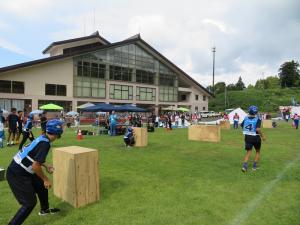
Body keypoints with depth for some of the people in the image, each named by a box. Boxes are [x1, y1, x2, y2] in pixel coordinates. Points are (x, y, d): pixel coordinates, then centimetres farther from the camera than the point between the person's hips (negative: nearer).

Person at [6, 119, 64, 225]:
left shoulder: (42, 138, 3)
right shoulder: (45, 144, -24)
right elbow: (35, 166, -25)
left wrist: (46, 166, 20)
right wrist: (46, 179, -11)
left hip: (21, 170, 9)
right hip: (17, 175, -9)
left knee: (42, 186, 23)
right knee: (30, 203, -2)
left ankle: (44, 209, 45)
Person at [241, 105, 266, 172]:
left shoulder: (246, 118, -1)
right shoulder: (257, 119, -13)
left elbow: (242, 126, 4)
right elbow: (258, 129, -23)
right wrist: (262, 136, -10)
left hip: (247, 137, 3)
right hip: (255, 137, -3)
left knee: (248, 152, 8)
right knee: (258, 151, 20)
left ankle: (245, 166, -9)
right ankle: (255, 166, 21)